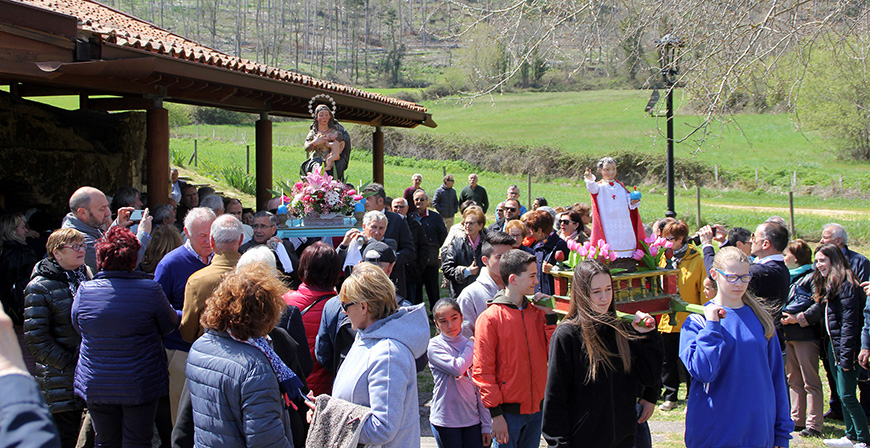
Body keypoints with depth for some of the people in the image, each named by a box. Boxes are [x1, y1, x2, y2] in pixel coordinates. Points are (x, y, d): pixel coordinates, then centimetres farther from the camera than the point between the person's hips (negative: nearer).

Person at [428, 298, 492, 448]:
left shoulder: (470, 345, 7)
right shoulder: (435, 345, -7)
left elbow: (480, 387, 8)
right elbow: (457, 368, -24)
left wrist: (486, 425, 6)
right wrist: (472, 344, -8)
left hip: (473, 419, 4)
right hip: (445, 420, -4)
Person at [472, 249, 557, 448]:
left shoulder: (537, 313, 6)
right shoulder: (490, 318, -11)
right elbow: (482, 370, -11)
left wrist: (549, 316, -4)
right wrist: (495, 413, -13)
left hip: (536, 407, 5)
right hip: (508, 411, -5)